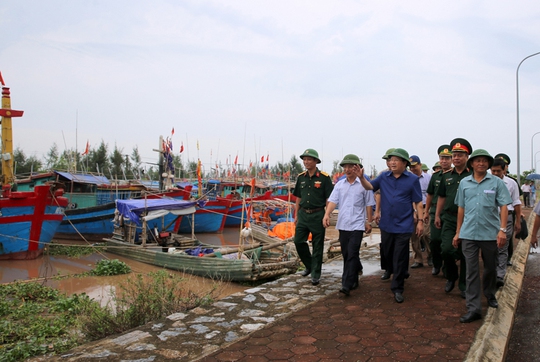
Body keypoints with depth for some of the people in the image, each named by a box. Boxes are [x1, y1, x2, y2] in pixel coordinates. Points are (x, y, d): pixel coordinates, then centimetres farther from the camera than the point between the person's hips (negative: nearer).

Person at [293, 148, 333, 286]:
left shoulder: (324, 178, -8)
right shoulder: (301, 177, 7)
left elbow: (328, 199, -7)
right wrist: (296, 215, 11)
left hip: (317, 215, -5)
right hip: (303, 214, 5)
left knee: (317, 246, 4)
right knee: (298, 241, 4)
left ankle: (316, 274, 15)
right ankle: (309, 266, 26)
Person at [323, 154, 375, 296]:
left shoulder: (363, 184, -3)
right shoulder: (339, 184, 7)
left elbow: (368, 204, 1)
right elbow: (333, 200, -3)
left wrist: (369, 222, 0)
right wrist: (327, 214, -18)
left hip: (357, 225, -4)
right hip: (343, 224, 4)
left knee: (352, 254, -9)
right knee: (346, 255, 12)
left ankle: (347, 285, -9)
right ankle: (354, 279, 33)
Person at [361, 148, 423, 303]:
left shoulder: (412, 179, -5)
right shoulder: (384, 177, 4)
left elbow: (418, 202, -3)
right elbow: (370, 187, 0)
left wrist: (420, 221, -6)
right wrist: (361, 177, -18)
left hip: (403, 226, -4)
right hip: (386, 224, 4)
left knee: (400, 258, -1)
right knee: (387, 253, 16)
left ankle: (397, 288, 9)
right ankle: (401, 274, 42)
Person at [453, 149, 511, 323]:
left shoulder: (496, 182, 0)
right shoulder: (464, 183, 6)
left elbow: (503, 207, -2)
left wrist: (502, 230, -12)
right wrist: (458, 232, 10)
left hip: (491, 234, -1)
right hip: (469, 234, 1)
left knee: (490, 268, 16)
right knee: (472, 271, 0)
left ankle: (490, 295, 41)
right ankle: (473, 308, 4)